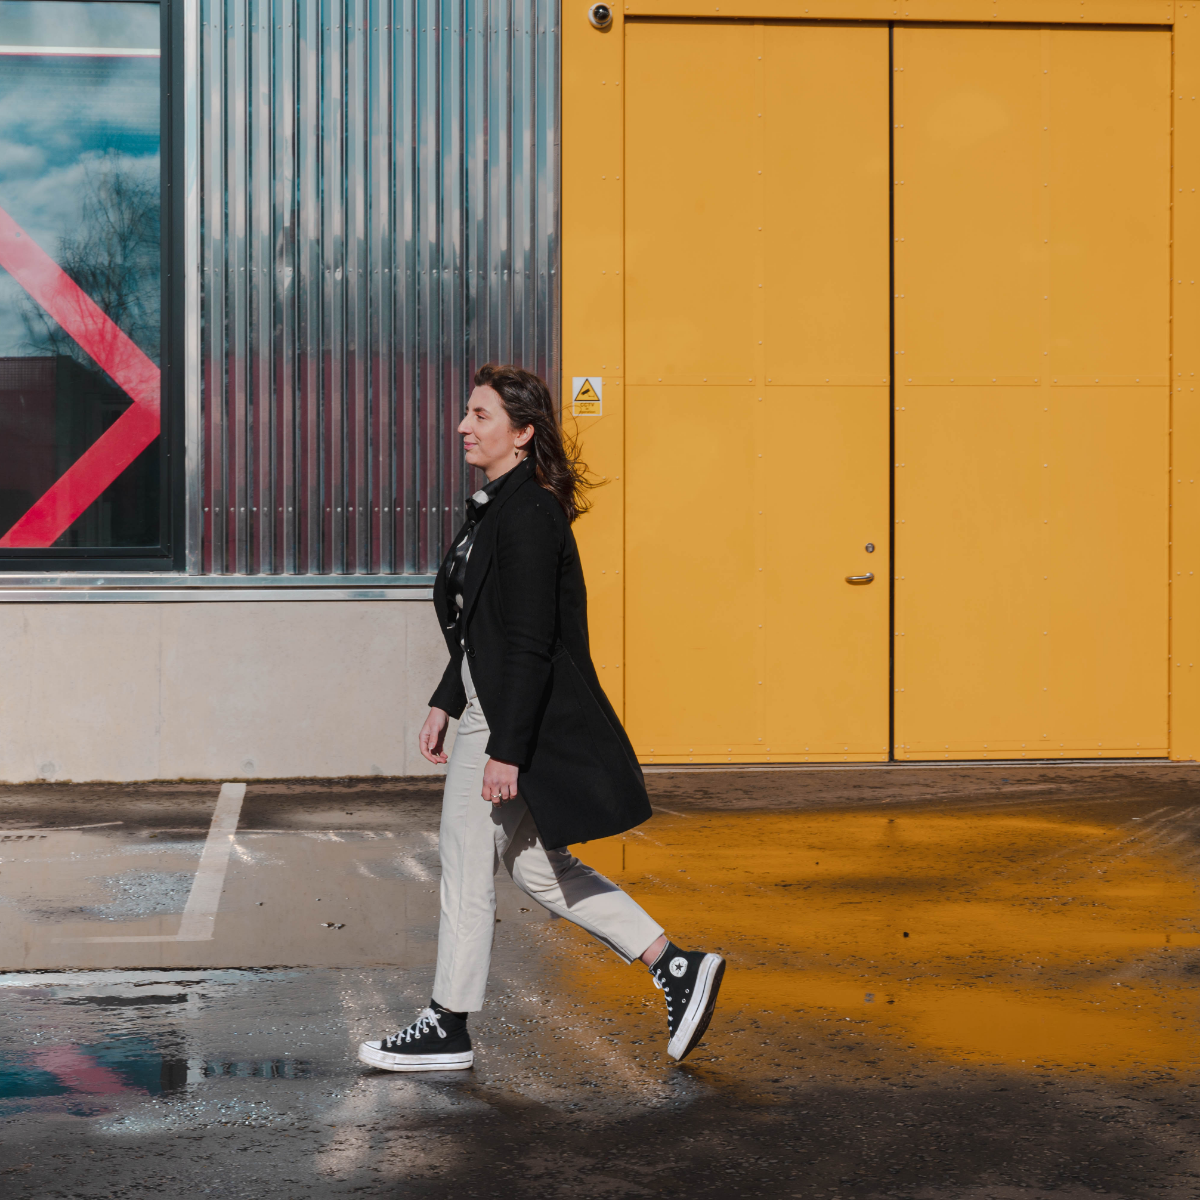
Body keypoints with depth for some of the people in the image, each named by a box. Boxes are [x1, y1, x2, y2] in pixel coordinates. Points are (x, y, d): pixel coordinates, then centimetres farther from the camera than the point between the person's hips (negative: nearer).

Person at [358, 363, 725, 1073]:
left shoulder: (528, 515, -19)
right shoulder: (499, 507, 12)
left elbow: (528, 644, -23)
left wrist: (505, 750, -24)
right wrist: (445, 703, 21)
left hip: (516, 721, -11)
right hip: (493, 712, 11)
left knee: (468, 868, 1)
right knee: (537, 866, 15)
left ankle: (447, 1031, 14)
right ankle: (678, 969, 18)